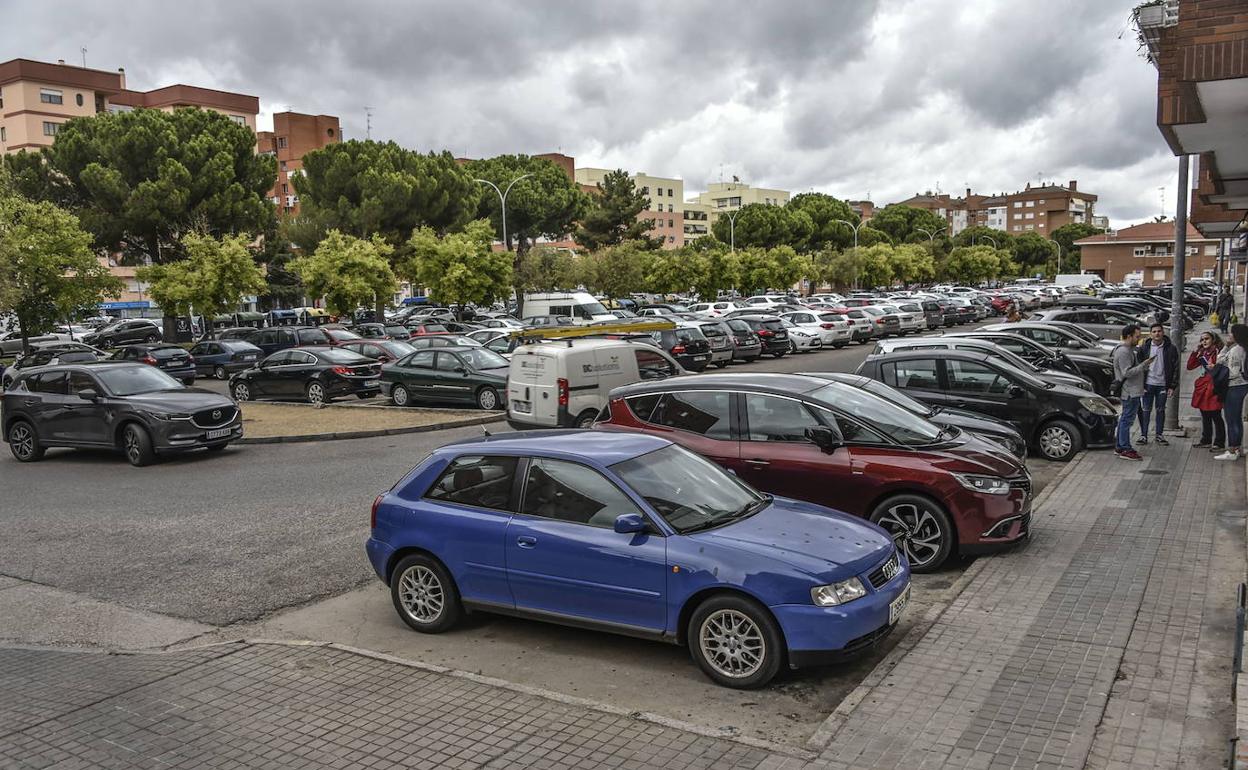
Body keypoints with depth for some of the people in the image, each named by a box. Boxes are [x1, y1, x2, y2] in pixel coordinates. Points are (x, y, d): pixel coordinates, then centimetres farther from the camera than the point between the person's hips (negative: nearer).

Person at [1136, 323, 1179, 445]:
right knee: (1145, 410, 1)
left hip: (1162, 385, 0)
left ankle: (1158, 435, 19)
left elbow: (1175, 368, 2)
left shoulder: (1170, 348, -1)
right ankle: (1143, 435, 8)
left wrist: (1172, 386, -2)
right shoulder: (1144, 348, 0)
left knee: (1161, 410, 9)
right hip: (1148, 384, 0)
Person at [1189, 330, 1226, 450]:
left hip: (1213, 388, -8)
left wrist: (1215, 367, -25)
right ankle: (1206, 441, 23)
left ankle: (1219, 443, 0)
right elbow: (1189, 366, 9)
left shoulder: (1219, 352, -7)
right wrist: (1195, 351, 4)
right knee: (1205, 416, 14)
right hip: (1202, 388, 8)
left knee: (1216, 416, -6)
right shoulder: (1202, 354, 14)